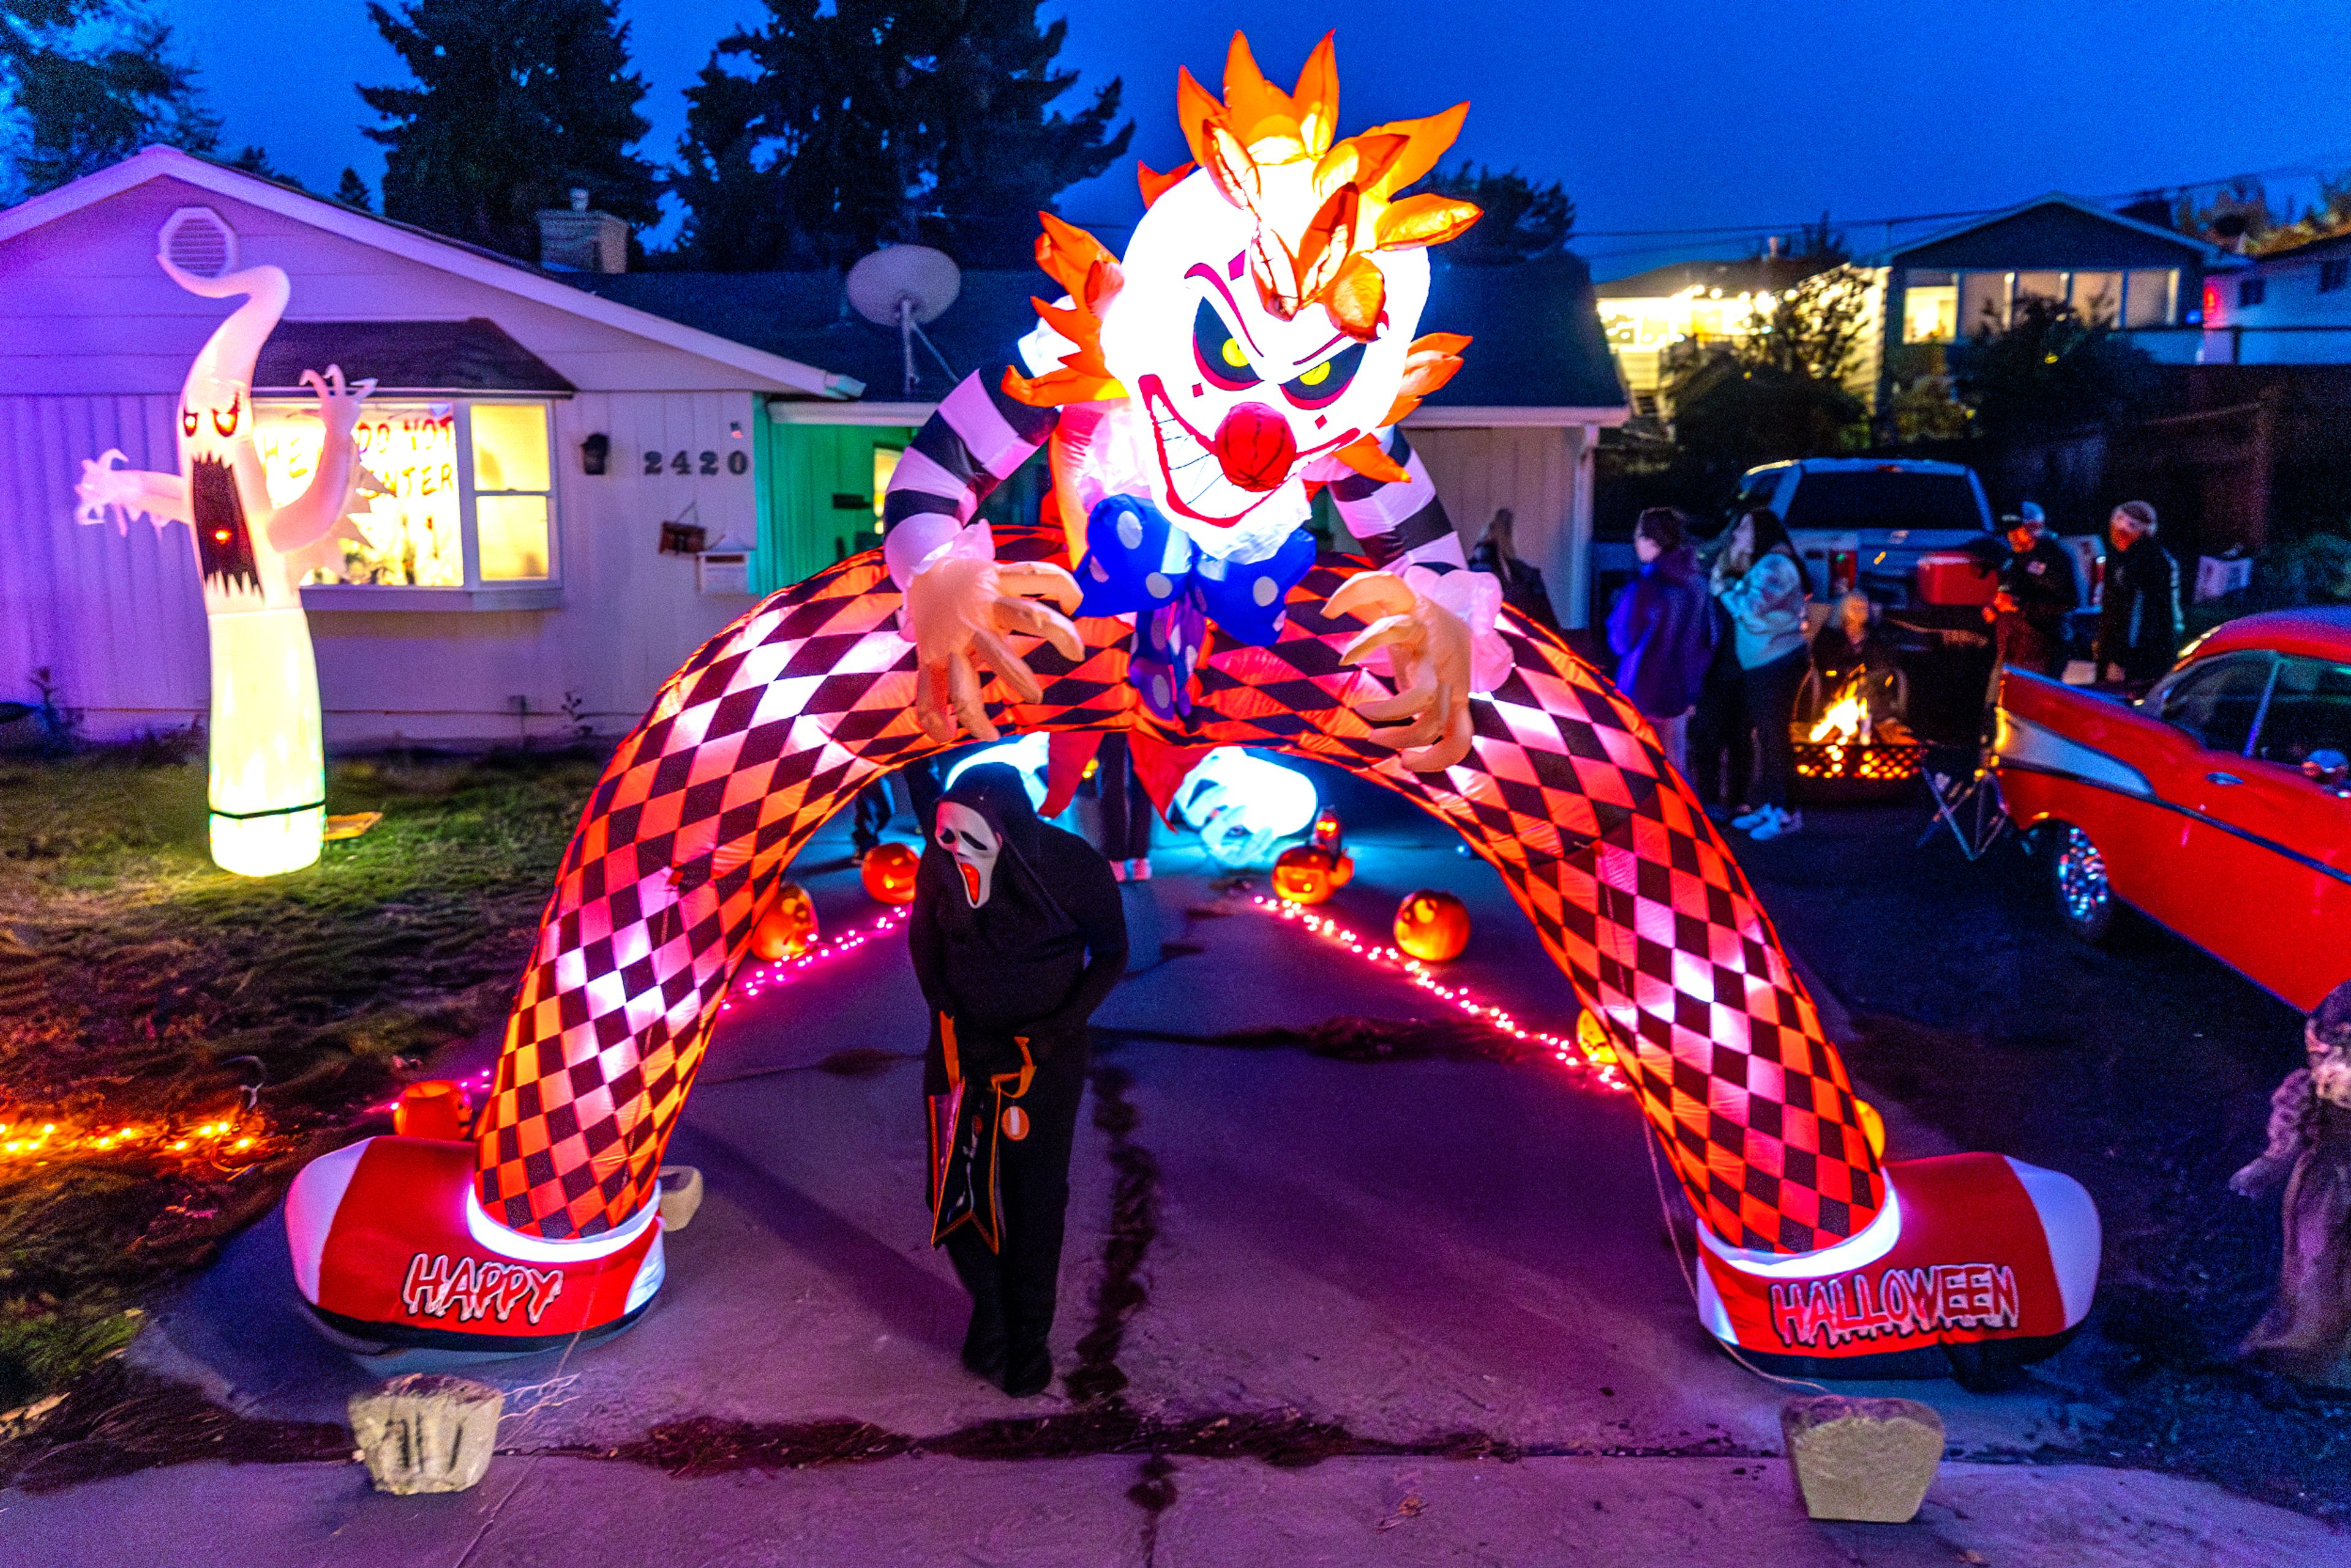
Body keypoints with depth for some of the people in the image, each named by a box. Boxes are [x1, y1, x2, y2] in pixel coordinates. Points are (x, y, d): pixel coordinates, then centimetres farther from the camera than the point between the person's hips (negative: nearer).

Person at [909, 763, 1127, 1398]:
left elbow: (1111, 953, -7)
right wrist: (950, 1020, -4)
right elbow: (923, 941, 4)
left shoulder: (1074, 866, -21)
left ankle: (1030, 1334, 29)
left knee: (1036, 1196, 7)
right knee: (953, 1190, 4)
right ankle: (989, 1307, 32)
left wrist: (1059, 1030, -15)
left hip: (1045, 1054, -2)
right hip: (962, 1045, 2)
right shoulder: (940, 860, -15)